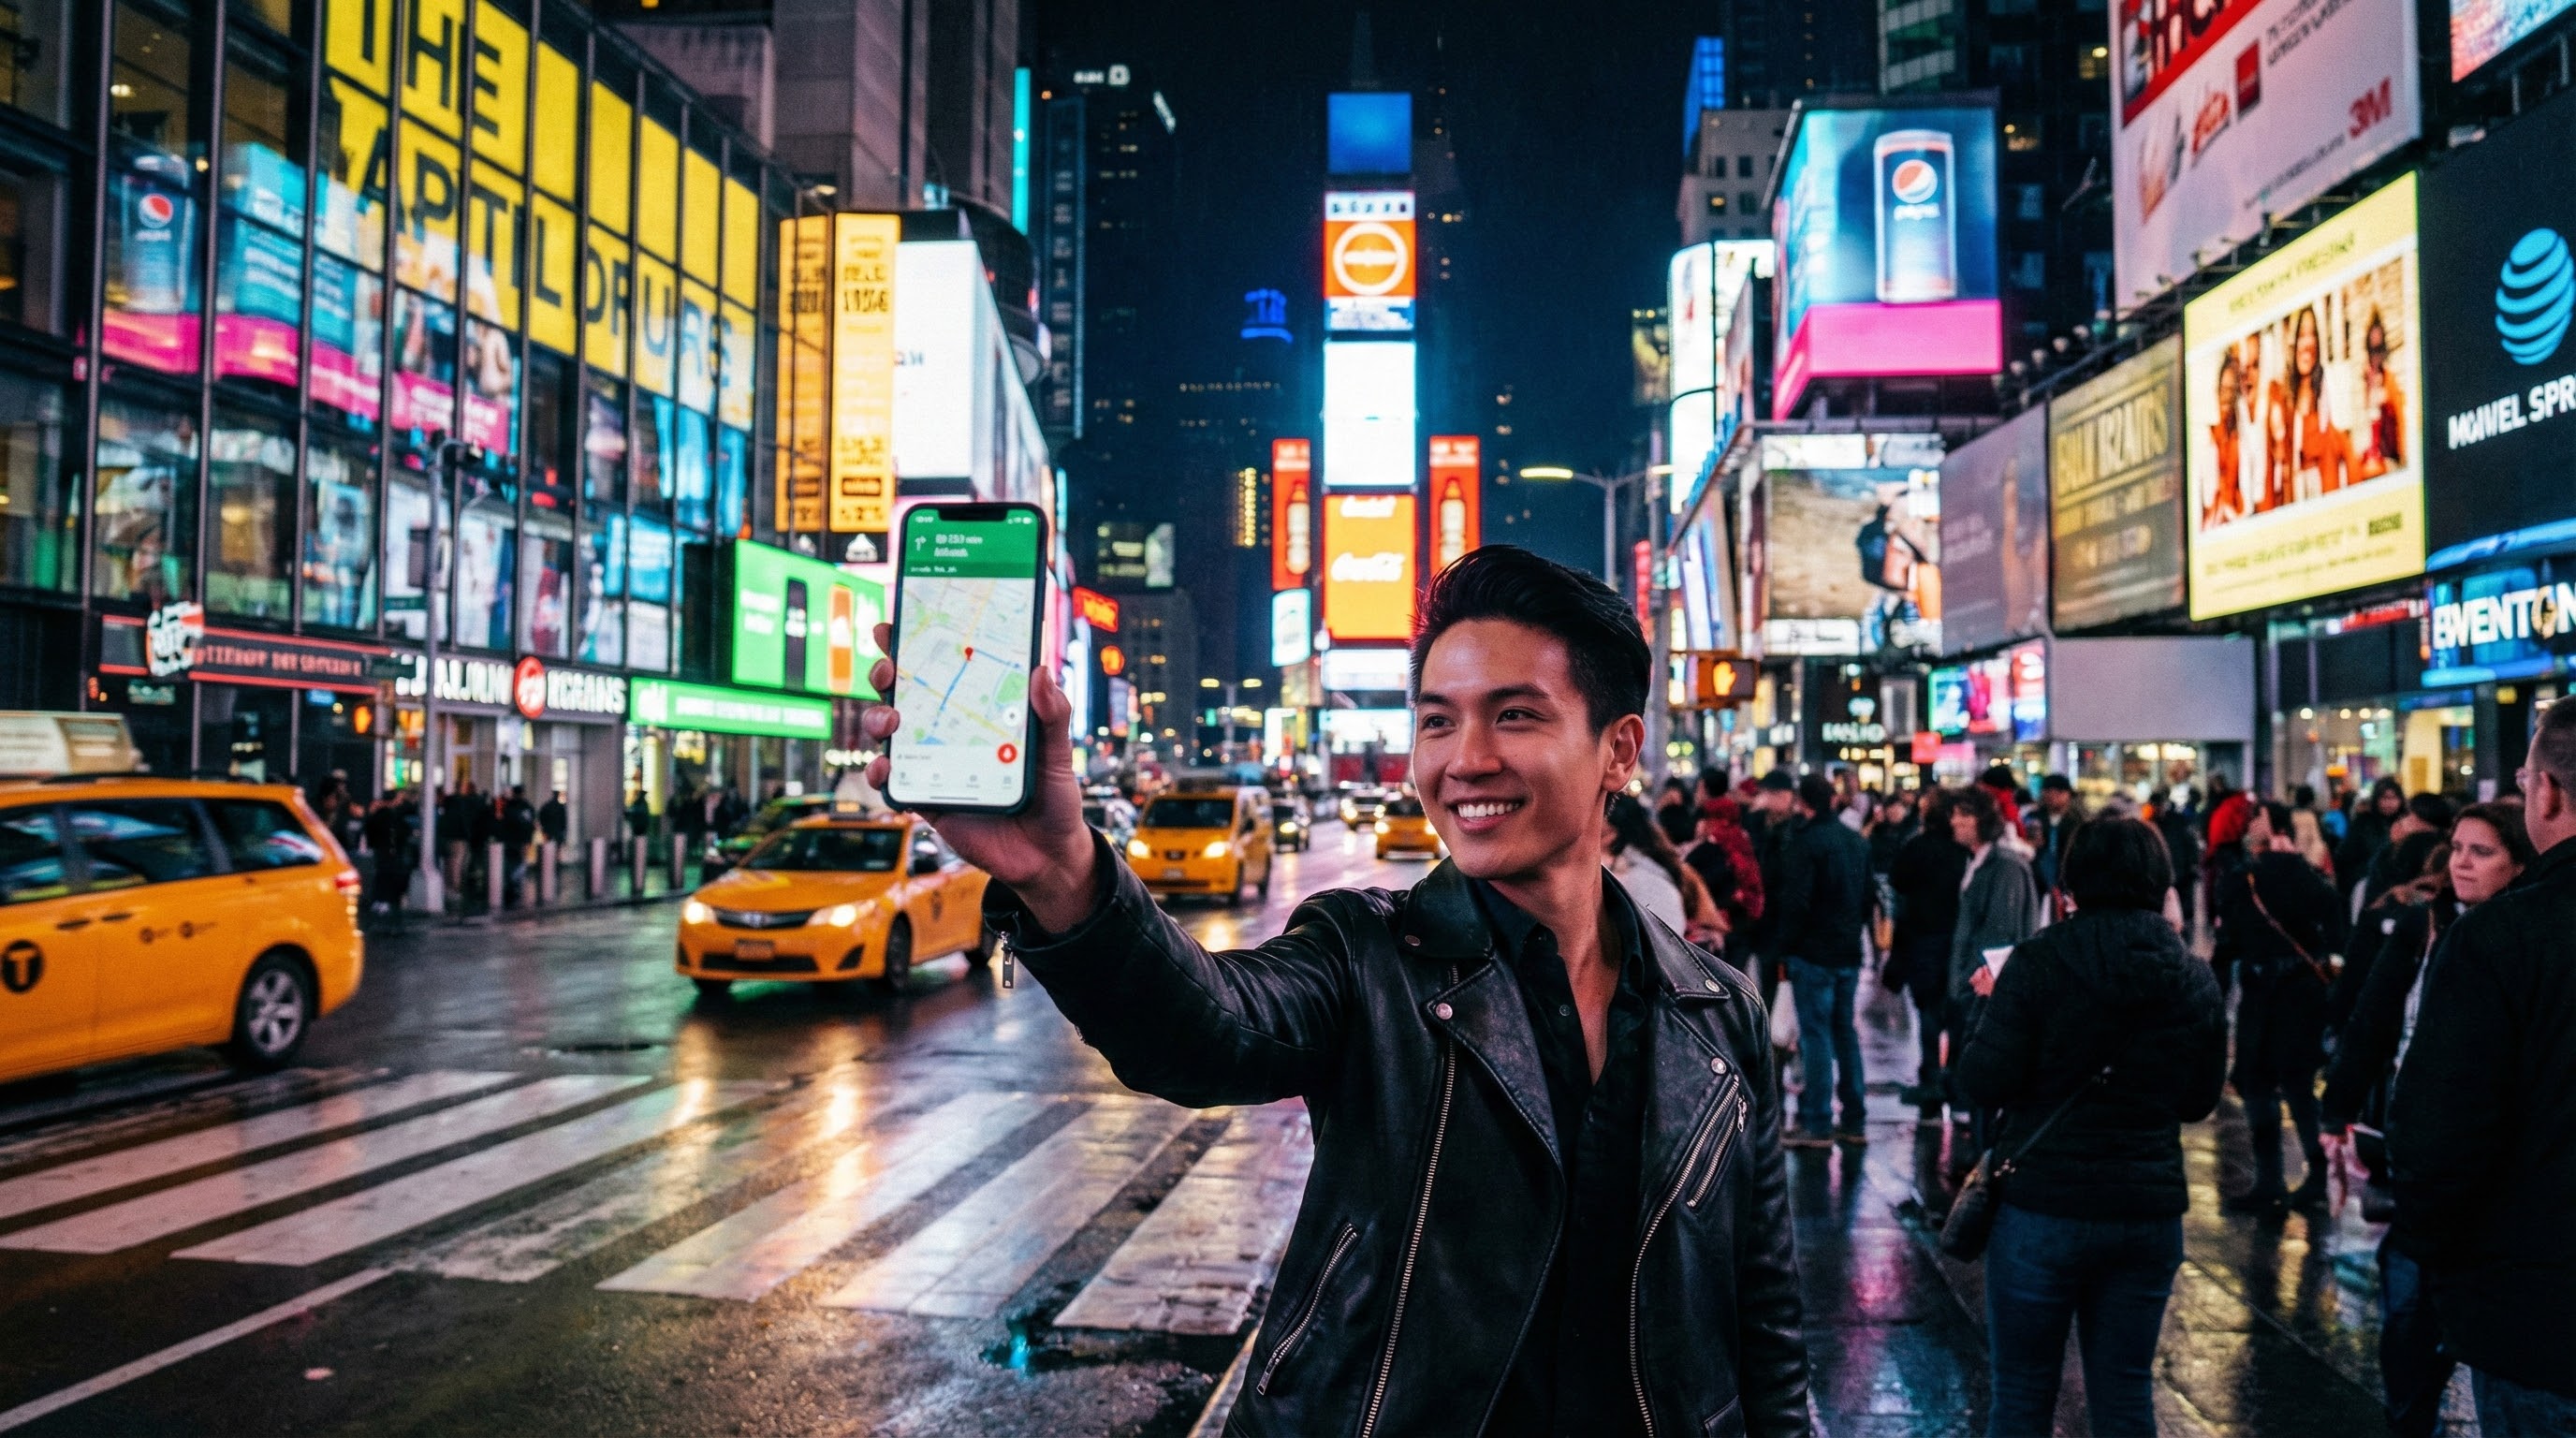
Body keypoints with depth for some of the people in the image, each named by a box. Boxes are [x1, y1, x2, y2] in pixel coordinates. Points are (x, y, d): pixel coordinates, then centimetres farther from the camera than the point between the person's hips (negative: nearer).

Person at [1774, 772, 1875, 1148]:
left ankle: (1818, 1125, -3)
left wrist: (1785, 943, -6)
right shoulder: (1858, 842, 11)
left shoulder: (1804, 842, -14)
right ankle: (1854, 1122, 18)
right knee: (1846, 1033, 13)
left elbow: (1795, 902, -18)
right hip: (1849, 952, 7)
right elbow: (1869, 897, 16)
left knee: (1816, 1035, -4)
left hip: (1813, 952, -7)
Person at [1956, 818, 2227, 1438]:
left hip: (2042, 1206, -4)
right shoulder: (2196, 980, 1)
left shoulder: (2038, 962, -14)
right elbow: (2199, 1101, 9)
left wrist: (1995, 1011, 0)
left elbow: (1984, 1083, -16)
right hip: (2148, 1212, 4)